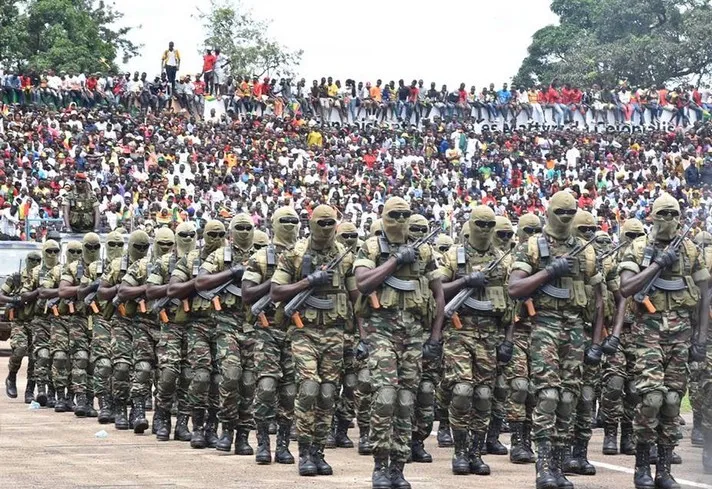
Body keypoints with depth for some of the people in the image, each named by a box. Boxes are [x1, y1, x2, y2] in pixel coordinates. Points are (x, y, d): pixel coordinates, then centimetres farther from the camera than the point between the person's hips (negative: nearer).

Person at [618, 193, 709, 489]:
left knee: (672, 399, 2)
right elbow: (626, 289, -11)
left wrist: (701, 338, 3)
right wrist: (658, 264, -14)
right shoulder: (638, 249, 3)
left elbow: (704, 297, 10)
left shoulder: (690, 251, 10)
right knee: (651, 396, -15)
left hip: (681, 331, 3)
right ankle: (641, 465, -3)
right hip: (649, 329, -3)